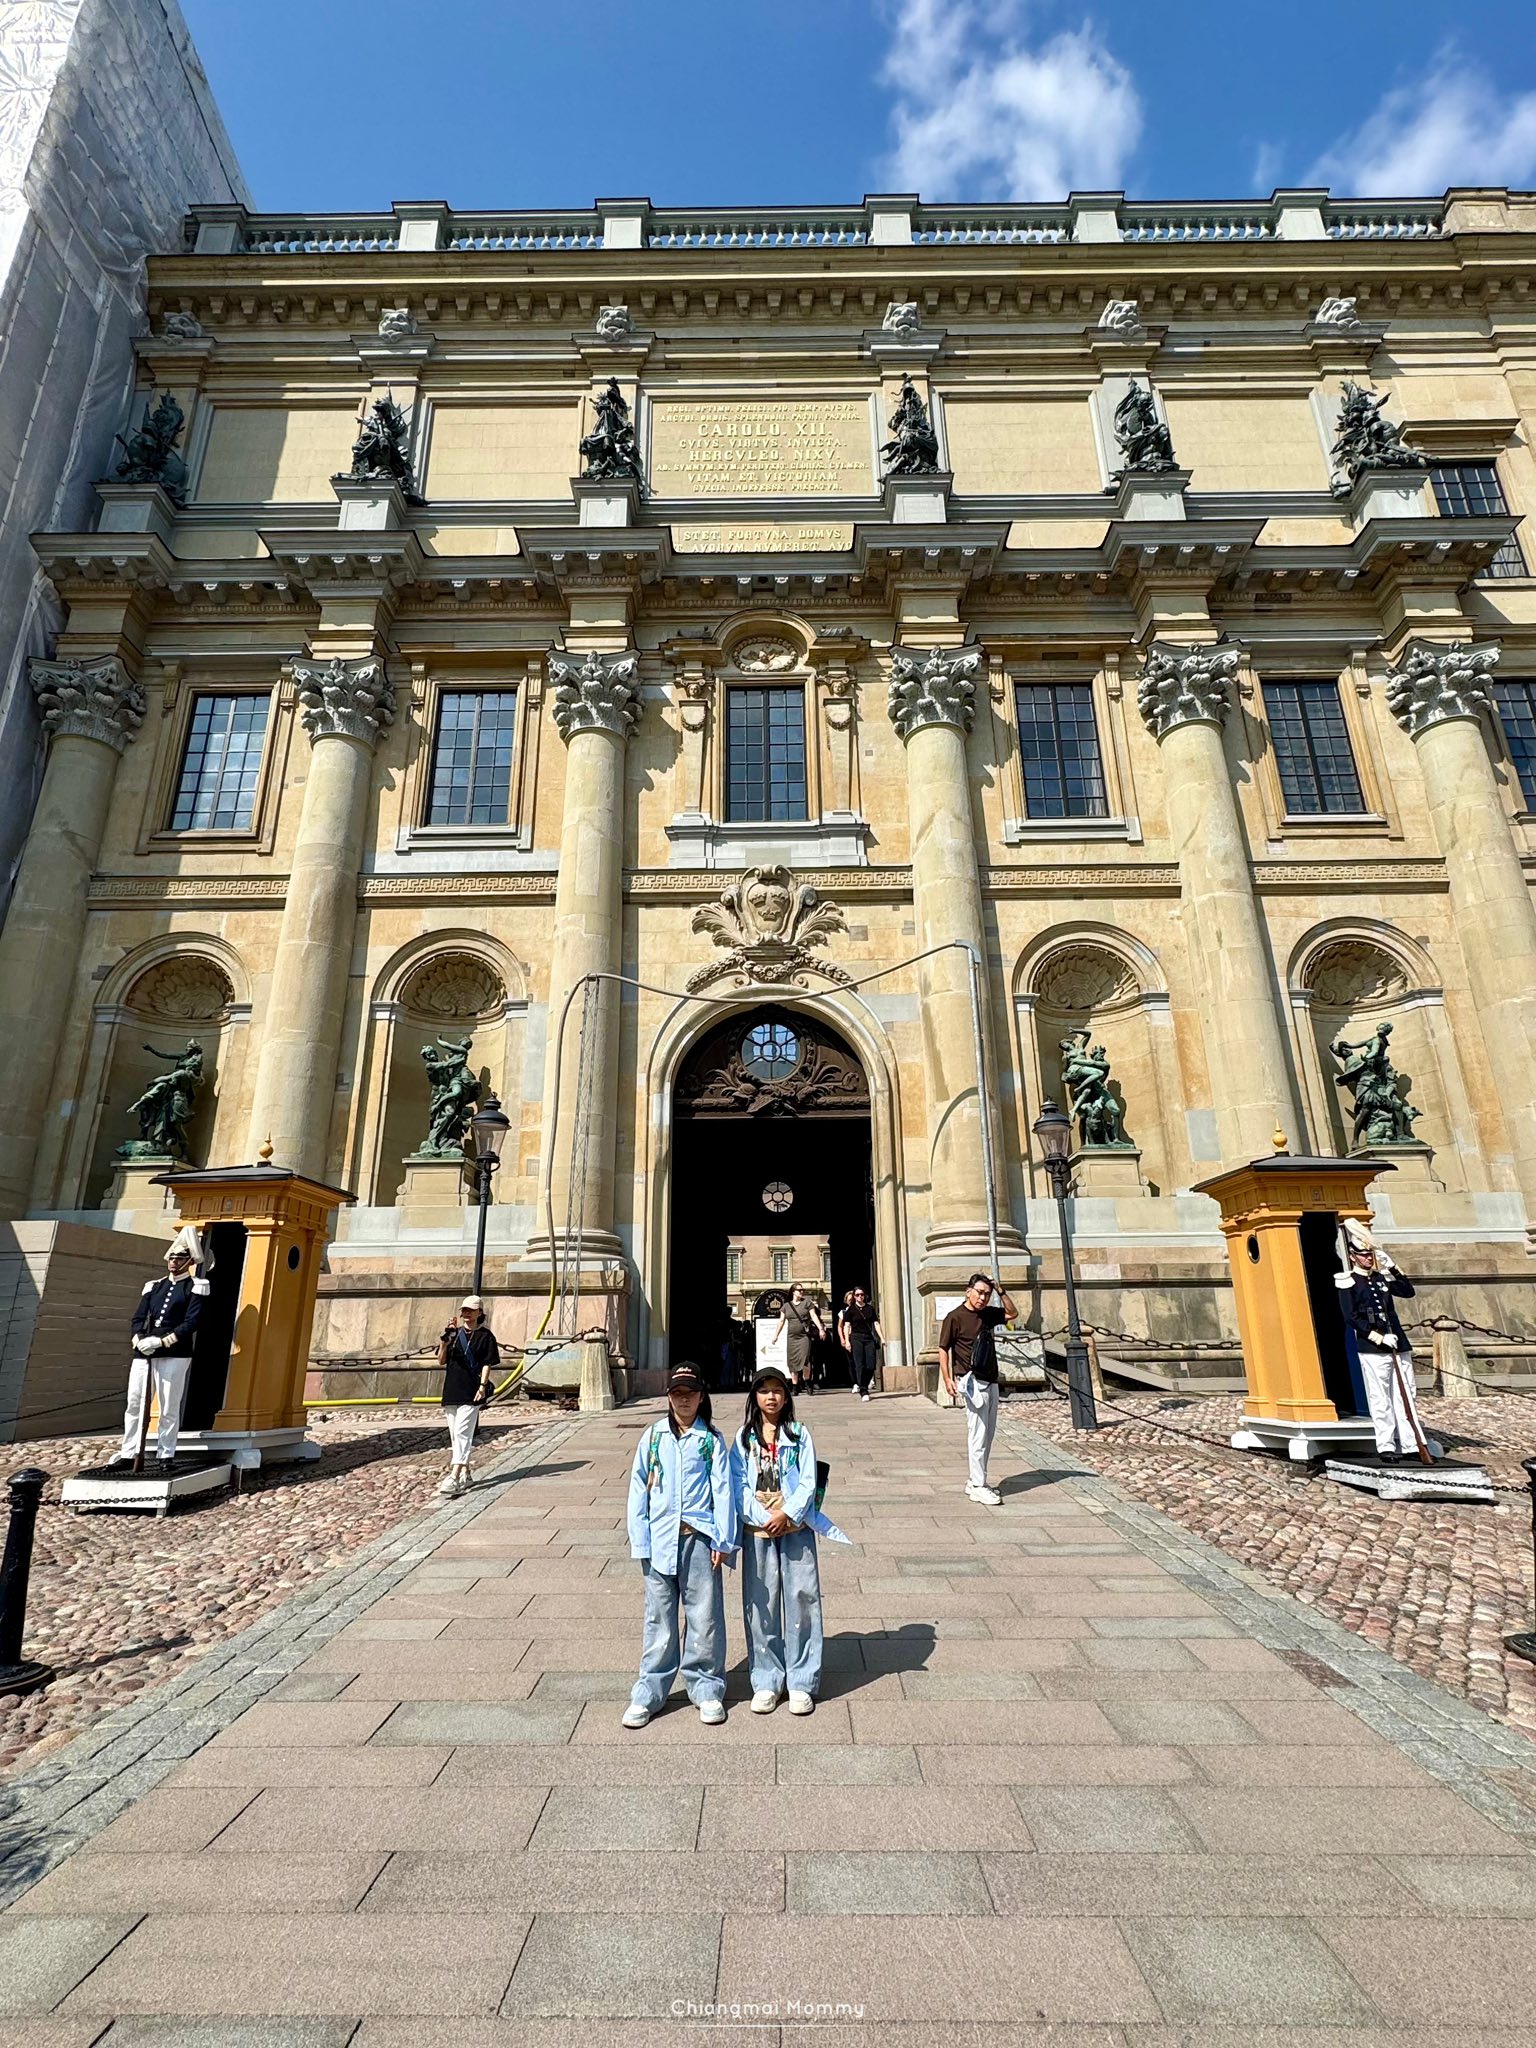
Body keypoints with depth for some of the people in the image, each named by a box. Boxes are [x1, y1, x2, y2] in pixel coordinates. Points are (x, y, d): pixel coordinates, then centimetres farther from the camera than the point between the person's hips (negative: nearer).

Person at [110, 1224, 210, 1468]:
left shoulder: (196, 1287, 1)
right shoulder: (153, 1286, 18)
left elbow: (191, 1322, -9)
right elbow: (138, 1317, 10)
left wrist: (161, 1341, -17)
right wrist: (140, 1339, -10)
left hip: (174, 1355, -5)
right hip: (143, 1353, 5)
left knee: (170, 1408, -1)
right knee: (134, 1403, 7)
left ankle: (166, 1456, 9)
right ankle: (128, 1453, 18)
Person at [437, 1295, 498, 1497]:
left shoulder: (485, 1336, -1)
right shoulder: (454, 1333, 12)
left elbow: (488, 1364, -4)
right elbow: (441, 1361, 9)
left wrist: (483, 1385, -15)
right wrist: (444, 1343, -8)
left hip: (471, 1392, -6)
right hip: (451, 1390, 6)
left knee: (462, 1433, -13)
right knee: (455, 1435, 12)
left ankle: (455, 1477, -17)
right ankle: (465, 1472, 24)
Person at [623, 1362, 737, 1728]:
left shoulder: (712, 1438, 0)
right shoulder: (653, 1437, 3)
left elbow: (722, 1490, -1)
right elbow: (638, 1490, 4)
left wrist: (723, 1540, -5)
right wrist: (640, 1542, 1)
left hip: (699, 1537, -1)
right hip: (660, 1539, 1)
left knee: (704, 1616, 7)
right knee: (659, 1619, 10)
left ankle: (707, 1689, 23)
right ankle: (649, 1692, 23)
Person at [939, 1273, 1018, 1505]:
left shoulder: (988, 1314, 10)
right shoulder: (955, 1317, -10)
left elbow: (1012, 1313, 22)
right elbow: (943, 1350, -10)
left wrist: (1001, 1291, 7)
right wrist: (947, 1379, -19)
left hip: (991, 1381, 8)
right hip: (972, 1382, -8)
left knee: (988, 1434, 12)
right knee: (978, 1435, -6)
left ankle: (975, 1482, 22)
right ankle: (978, 1487, 1)